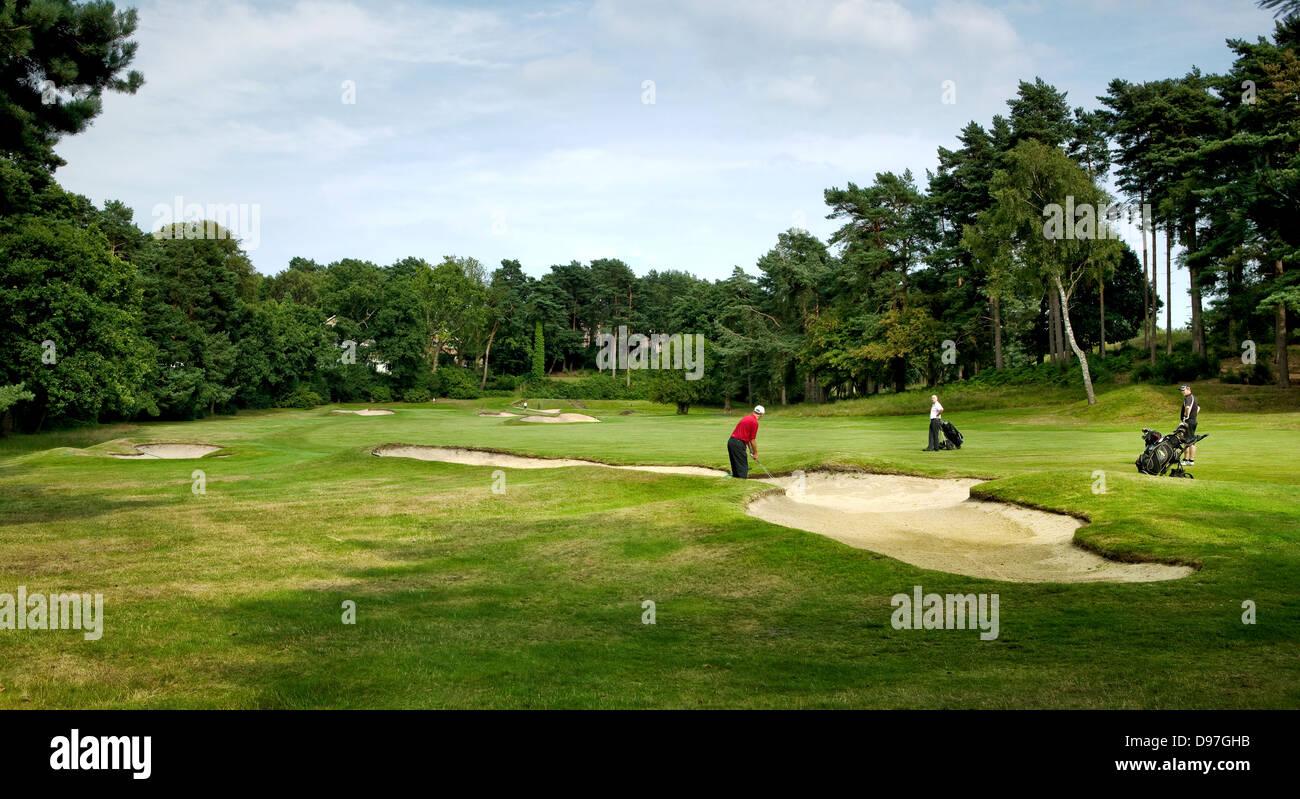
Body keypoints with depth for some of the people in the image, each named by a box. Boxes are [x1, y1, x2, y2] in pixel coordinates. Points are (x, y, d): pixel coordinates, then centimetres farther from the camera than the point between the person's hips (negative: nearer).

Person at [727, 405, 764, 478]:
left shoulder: (747, 417, 19)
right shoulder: (754, 422, -9)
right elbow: (752, 440, -5)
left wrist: (751, 450, 27)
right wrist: (756, 453, 6)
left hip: (731, 441, 9)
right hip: (738, 444, -9)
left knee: (735, 467, 15)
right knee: (743, 467, -3)